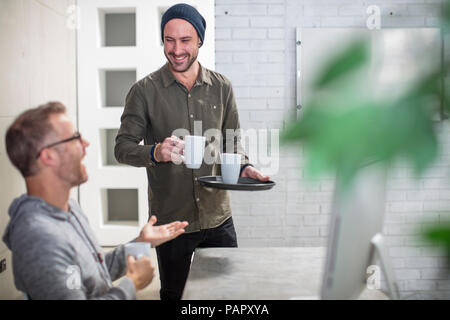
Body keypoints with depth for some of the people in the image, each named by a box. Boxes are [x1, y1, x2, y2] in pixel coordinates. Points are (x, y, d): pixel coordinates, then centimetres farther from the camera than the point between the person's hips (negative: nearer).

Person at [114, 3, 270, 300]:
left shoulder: (221, 87, 3)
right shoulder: (145, 91, -6)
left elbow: (233, 140, 11)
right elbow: (123, 147, -6)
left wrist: (244, 167, -9)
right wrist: (155, 153, -27)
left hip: (218, 217, 3)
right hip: (170, 220, -2)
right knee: (174, 294, 13)